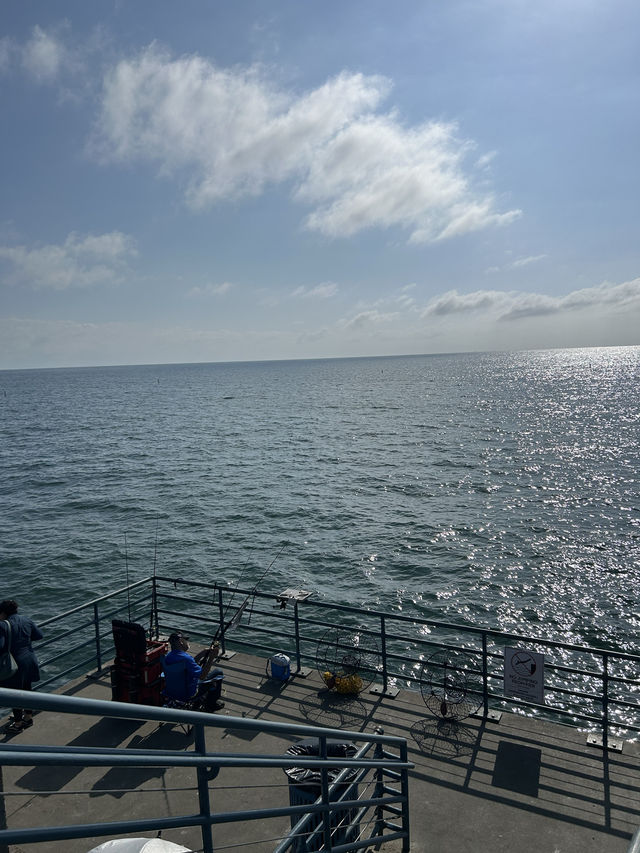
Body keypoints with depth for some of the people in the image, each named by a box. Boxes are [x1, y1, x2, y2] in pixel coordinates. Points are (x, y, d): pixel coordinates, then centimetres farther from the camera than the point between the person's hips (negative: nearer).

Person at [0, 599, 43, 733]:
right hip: (30, 660, 6)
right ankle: (28, 717, 37)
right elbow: (39, 635, 4)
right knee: (27, 689, 22)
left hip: (15, 664, -6)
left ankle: (18, 723, 23)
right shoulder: (26, 620, -1)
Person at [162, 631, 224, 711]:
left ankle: (198, 701, 31)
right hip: (187, 696, -8)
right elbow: (202, 676, -24)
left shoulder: (167, 657, -3)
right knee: (218, 673, 3)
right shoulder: (185, 658, -28)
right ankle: (211, 704, 16)